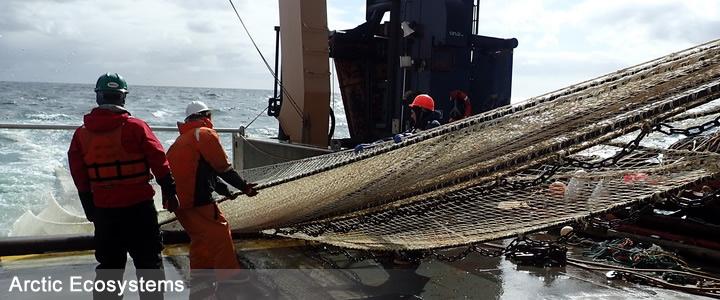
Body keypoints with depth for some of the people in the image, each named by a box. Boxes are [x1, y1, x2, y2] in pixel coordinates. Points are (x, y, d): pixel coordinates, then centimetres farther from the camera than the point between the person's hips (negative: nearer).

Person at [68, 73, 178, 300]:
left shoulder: (81, 134, 2)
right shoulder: (136, 127, -11)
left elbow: (79, 177, 7)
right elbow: (159, 162, -9)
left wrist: (90, 209, 16)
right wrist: (169, 192, 2)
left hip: (104, 210, 4)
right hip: (139, 207, -3)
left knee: (108, 266, 15)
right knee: (149, 263, 8)